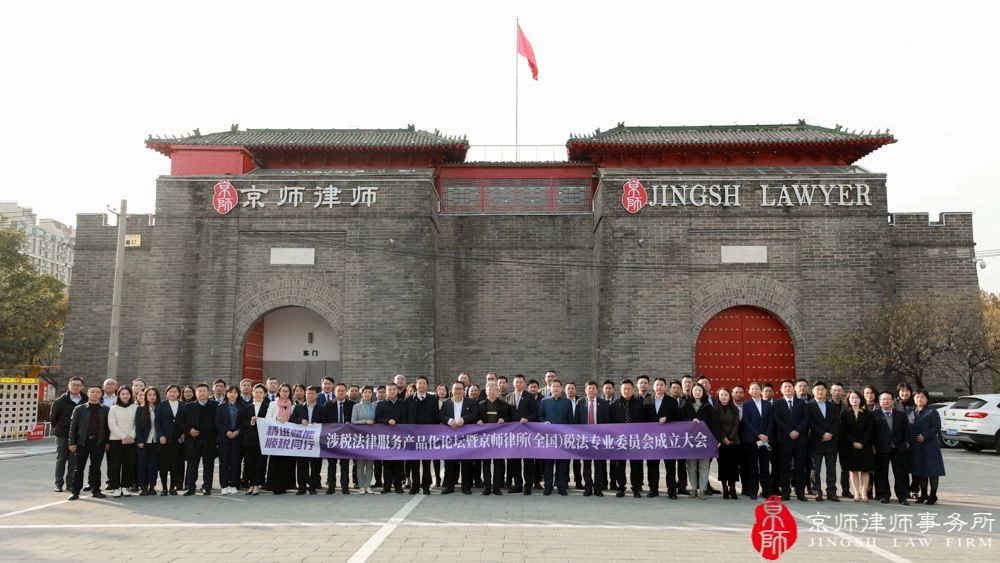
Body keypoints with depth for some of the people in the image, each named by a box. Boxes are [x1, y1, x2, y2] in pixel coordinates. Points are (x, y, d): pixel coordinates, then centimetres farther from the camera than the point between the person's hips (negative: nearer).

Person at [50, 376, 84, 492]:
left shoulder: (85, 401, 1)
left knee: (74, 461, 3)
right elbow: (53, 417, 5)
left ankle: (70, 484, 11)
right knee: (61, 460, 6)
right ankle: (59, 484, 14)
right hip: (62, 435, -1)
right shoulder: (60, 401, -2)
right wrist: (57, 429, 7)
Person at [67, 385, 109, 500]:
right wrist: (72, 443, -3)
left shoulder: (105, 410, 7)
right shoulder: (79, 409, 5)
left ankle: (95, 490, 14)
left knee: (96, 468, 6)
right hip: (82, 442, 0)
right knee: (78, 468, 4)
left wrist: (107, 442, 1)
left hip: (98, 442, 0)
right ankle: (75, 491, 11)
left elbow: (107, 426, 8)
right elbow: (73, 426, 3)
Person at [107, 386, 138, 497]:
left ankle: (126, 486, 9)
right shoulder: (113, 409, 5)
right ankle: (115, 487, 4)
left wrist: (131, 436, -11)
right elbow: (112, 425, -3)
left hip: (131, 440, 1)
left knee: (129, 464, 1)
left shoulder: (135, 408, 7)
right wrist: (123, 436, -11)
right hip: (116, 440, -1)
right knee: (115, 464, -2)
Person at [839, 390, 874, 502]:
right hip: (850, 446, 0)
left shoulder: (867, 413, 6)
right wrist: (853, 442, -11)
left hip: (865, 446, 0)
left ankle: (864, 493, 4)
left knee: (865, 469, 0)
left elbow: (870, 430, -1)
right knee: (852, 469, 1)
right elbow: (844, 430, -1)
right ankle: (856, 493, 4)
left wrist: (862, 443, -11)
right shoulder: (844, 413, 5)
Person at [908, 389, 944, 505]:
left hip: (929, 445, -5)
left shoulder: (932, 412, -3)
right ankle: (923, 494, 20)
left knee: (932, 471, -1)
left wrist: (925, 436, -17)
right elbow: (907, 428, 13)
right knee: (919, 471, 10)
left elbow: (937, 427, -10)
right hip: (915, 447, 5)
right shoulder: (911, 413, 11)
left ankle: (933, 496, 7)